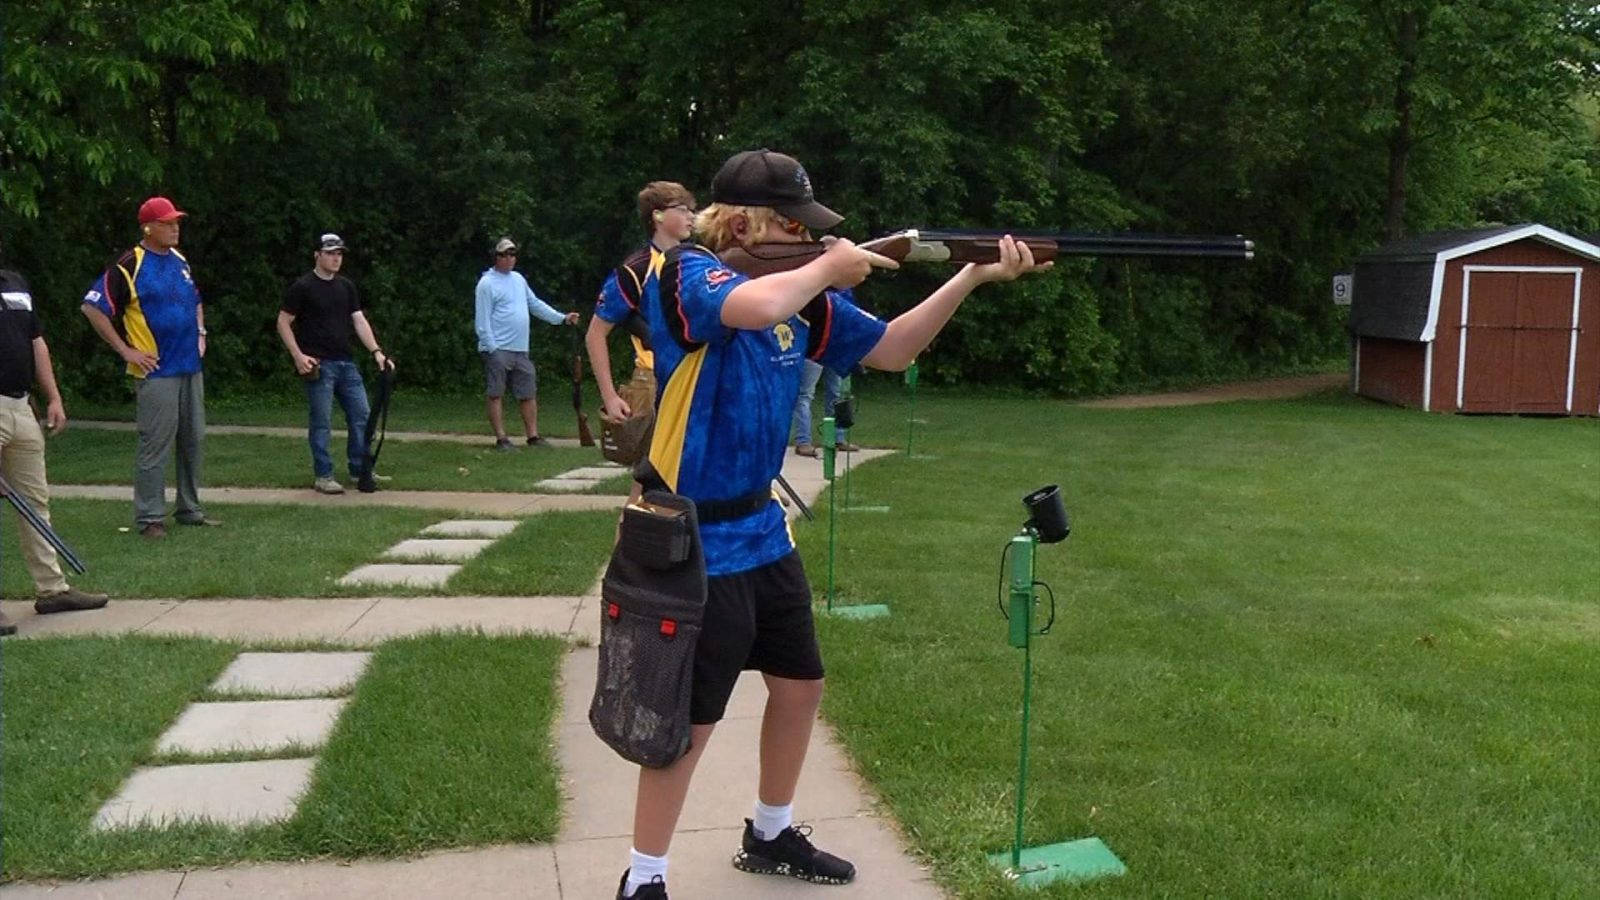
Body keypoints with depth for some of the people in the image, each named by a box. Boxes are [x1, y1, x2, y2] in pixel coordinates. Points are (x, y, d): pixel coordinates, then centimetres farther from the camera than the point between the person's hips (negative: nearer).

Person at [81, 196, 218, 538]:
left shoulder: (180, 261, 13)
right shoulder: (129, 266, -11)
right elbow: (92, 307, -13)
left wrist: (200, 333, 15)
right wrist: (125, 350, -12)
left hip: (191, 367, 7)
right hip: (157, 371, -7)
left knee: (193, 439, 11)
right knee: (155, 445, -5)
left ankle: (189, 509, 22)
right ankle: (149, 517, 2)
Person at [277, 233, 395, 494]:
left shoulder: (346, 287, 12)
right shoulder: (302, 287, -5)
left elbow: (359, 320, 9)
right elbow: (283, 322, -4)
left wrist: (376, 351, -3)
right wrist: (298, 355, -13)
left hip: (346, 363, 6)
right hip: (319, 365, -6)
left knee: (361, 416, 7)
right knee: (321, 422, -3)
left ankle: (359, 469, 19)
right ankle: (322, 476, 6)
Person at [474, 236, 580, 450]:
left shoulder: (518, 279, 17)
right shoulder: (487, 284, -7)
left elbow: (536, 304, 21)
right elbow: (482, 320, -11)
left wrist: (562, 318, 13)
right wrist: (491, 348, -17)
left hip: (520, 350, 7)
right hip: (498, 350, -7)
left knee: (528, 394, 8)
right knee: (496, 395, -3)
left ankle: (533, 436, 13)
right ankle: (501, 438, -1)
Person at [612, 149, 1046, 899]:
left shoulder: (799, 294, 4)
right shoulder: (689, 273, -17)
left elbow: (891, 351, 9)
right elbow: (753, 309, -40)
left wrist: (972, 276, -2)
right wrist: (827, 270, -20)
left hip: (763, 532, 8)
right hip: (696, 543, -8)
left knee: (800, 685, 18)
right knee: (689, 720, -1)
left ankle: (770, 836, 39)